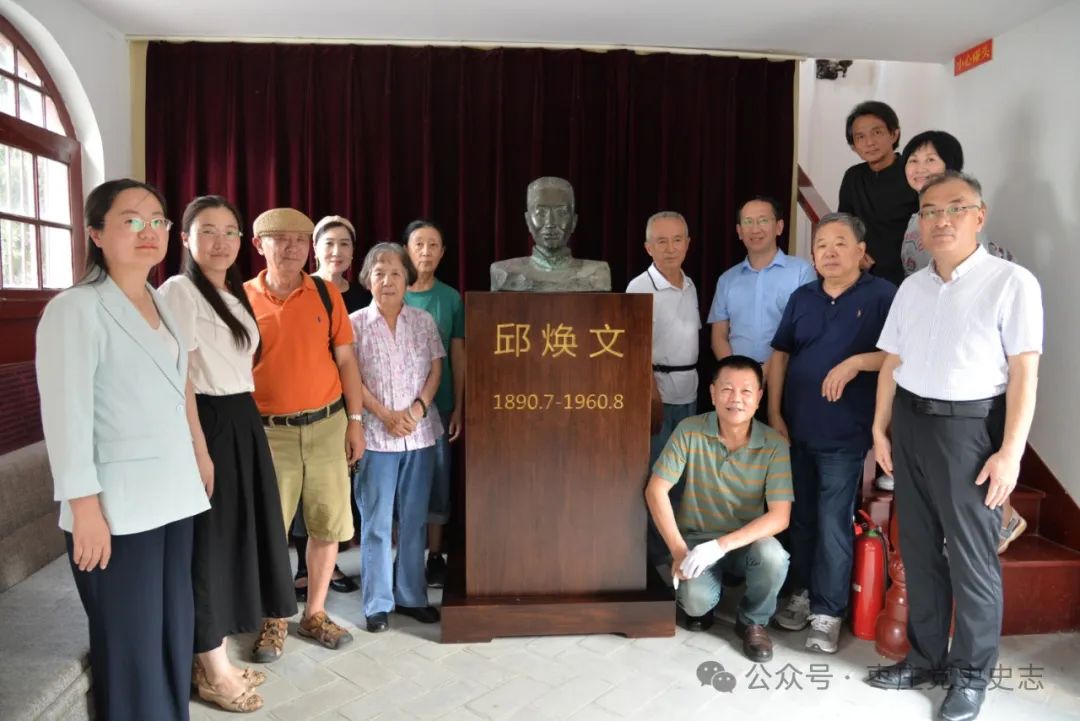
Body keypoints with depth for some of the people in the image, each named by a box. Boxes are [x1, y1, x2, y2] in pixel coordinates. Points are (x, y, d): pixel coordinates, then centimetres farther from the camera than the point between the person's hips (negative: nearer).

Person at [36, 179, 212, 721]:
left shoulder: (162, 305, 12)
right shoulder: (74, 309, -11)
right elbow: (66, 416, -16)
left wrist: (201, 454, 17)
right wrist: (85, 509, -18)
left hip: (173, 496, 7)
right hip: (117, 509, -7)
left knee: (175, 633, 15)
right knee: (130, 646, 4)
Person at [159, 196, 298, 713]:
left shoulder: (235, 294, 15)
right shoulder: (179, 291, -11)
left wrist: (244, 423, 15)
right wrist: (197, 447, -20)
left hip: (243, 422, 9)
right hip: (206, 425, -9)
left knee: (239, 533, 14)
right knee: (210, 541, 2)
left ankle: (214, 659, 30)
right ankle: (213, 670, 18)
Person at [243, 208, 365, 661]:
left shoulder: (327, 294, 2)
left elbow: (345, 361, 5)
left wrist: (355, 421, 2)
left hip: (327, 424, 2)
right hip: (269, 432, -1)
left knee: (328, 525, 9)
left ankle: (315, 614, 27)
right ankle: (273, 621, 27)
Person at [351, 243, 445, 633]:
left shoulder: (424, 320, 5)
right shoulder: (356, 323, -2)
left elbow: (436, 369, 5)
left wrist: (418, 408, -10)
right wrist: (386, 415, -13)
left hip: (421, 433, 3)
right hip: (375, 435, -2)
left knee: (415, 519, 11)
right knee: (376, 522, 5)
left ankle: (412, 596, 24)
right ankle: (378, 603, 17)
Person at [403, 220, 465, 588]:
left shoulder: (451, 298, 3)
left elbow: (457, 355, 6)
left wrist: (458, 407, 3)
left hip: (438, 405, 1)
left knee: (437, 478, 6)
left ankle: (435, 557, 18)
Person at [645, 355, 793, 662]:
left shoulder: (775, 445, -14)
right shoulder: (689, 431, -14)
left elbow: (779, 517, -19)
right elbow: (656, 490, -14)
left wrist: (722, 545, -31)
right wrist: (679, 550, -21)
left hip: (747, 540, 1)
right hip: (696, 537, 0)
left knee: (773, 557, -33)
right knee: (696, 600, -27)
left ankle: (752, 621, 1)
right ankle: (699, 606, 15)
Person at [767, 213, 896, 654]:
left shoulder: (883, 296, -5)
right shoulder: (802, 298, 9)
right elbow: (780, 355, 10)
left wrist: (857, 361, -24)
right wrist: (774, 414, 4)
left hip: (844, 434, -5)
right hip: (795, 429, 5)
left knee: (833, 525, 1)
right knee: (800, 517, 15)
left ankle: (828, 612, 14)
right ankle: (802, 593, 31)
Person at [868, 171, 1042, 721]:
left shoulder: (1011, 283, -8)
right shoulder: (911, 287, 10)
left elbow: (1024, 372, -11)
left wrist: (1010, 452, -15)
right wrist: (880, 427, 10)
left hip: (969, 427, -5)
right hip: (909, 422, 6)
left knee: (972, 555, 5)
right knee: (918, 547, 14)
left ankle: (971, 673, 23)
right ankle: (926, 656, 30)